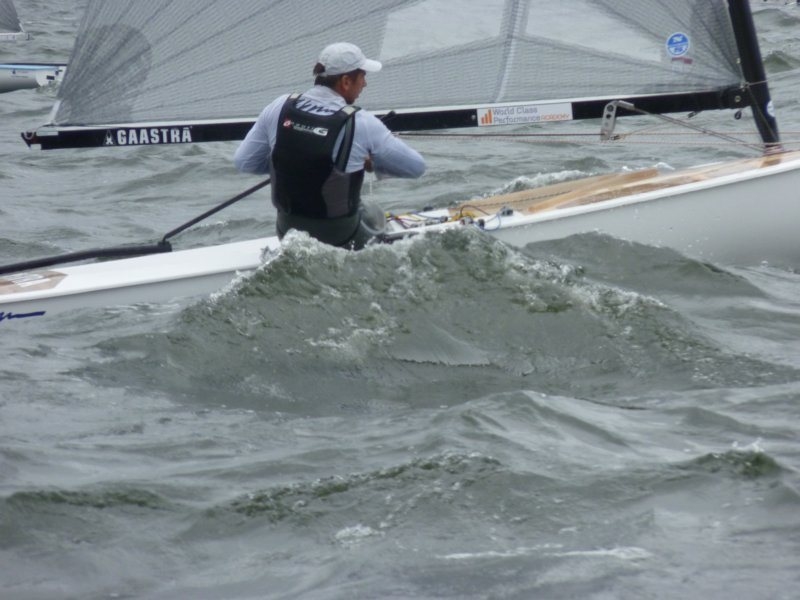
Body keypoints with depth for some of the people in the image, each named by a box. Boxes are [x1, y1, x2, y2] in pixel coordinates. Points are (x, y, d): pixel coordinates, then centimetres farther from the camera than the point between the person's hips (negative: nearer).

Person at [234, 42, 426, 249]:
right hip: (341, 238, -3)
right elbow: (416, 167, -7)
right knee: (374, 214, 30)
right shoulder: (361, 124, -17)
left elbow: (243, 162, 1)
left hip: (287, 234, 4)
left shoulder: (279, 107, -7)